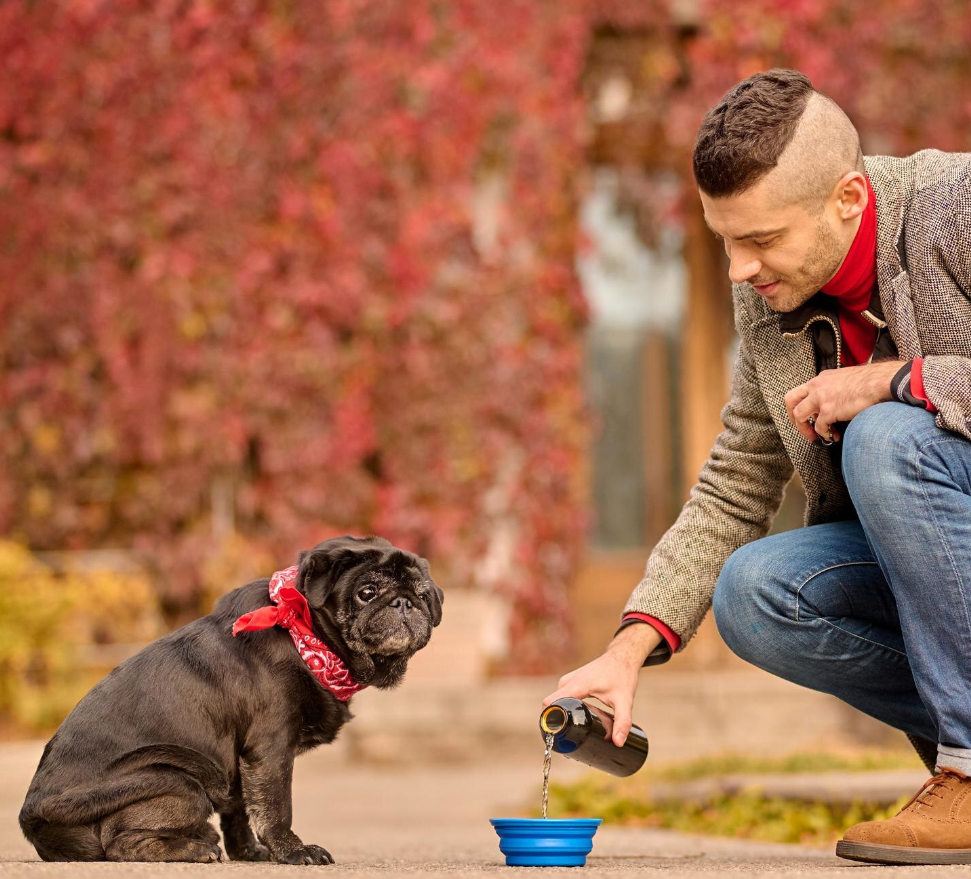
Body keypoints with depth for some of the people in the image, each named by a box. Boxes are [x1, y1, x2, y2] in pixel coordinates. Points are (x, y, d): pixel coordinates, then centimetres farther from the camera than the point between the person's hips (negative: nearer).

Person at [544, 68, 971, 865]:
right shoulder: (766, 295, 0)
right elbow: (735, 492, 6)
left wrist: (899, 380, -27)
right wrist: (632, 644, -5)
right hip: (905, 548, 6)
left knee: (886, 438, -30)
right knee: (750, 594, -17)